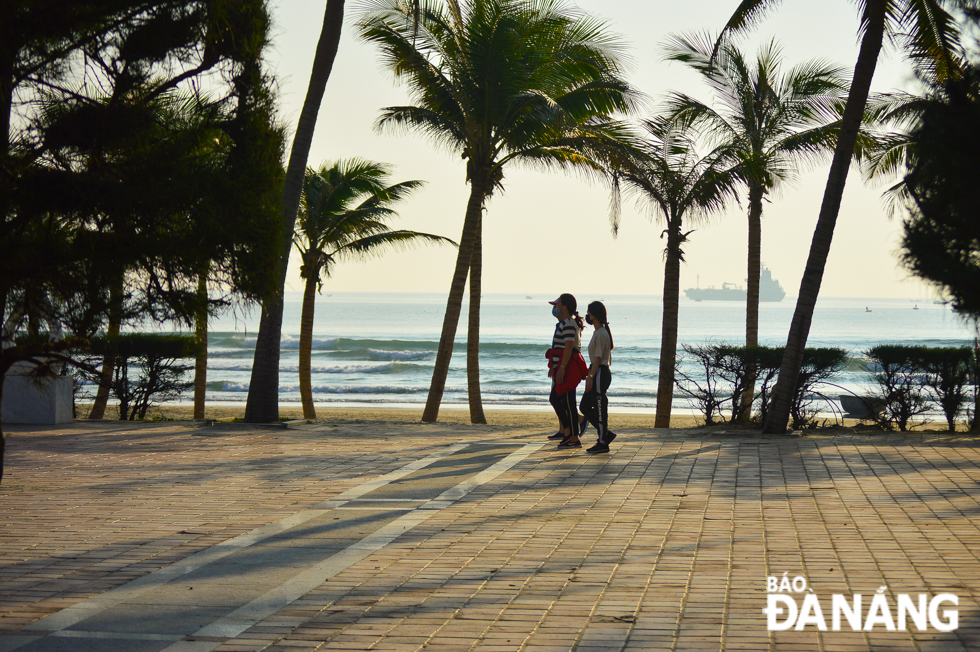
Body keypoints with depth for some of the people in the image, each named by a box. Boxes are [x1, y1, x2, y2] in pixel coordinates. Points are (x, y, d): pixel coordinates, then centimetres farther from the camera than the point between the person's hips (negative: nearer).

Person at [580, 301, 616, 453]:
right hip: (598, 373, 10)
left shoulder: (601, 333, -15)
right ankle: (606, 434, 17)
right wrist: (589, 373, 23)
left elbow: (598, 358, -19)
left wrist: (590, 377, -20)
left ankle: (602, 443, 3)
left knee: (600, 408, -4)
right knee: (585, 407, 12)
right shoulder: (599, 332, 15)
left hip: (600, 373, -10)